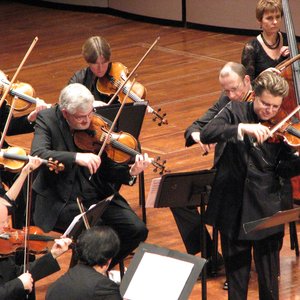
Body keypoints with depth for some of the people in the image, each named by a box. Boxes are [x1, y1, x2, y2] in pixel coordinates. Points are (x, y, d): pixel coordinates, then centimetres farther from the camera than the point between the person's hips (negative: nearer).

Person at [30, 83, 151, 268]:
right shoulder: (47, 120, -8)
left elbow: (107, 169, 1)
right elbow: (37, 154, -26)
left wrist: (130, 172, -20)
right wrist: (76, 157, -37)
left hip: (99, 196, 5)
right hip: (62, 202, -5)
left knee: (138, 230, -11)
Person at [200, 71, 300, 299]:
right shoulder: (235, 111, -1)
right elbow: (206, 135, -17)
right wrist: (243, 128, -29)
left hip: (267, 210, 0)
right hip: (233, 206, 0)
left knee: (269, 274, 6)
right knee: (236, 271, 11)